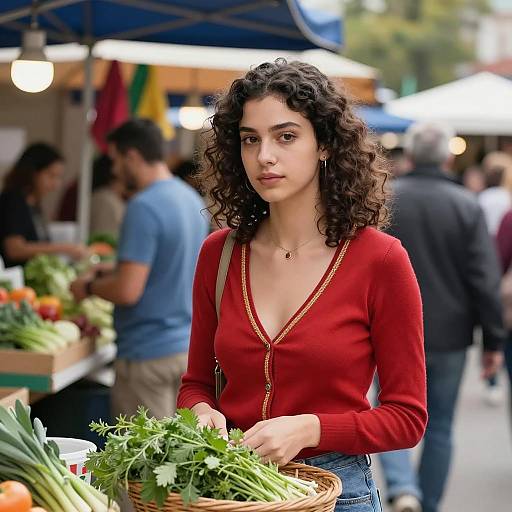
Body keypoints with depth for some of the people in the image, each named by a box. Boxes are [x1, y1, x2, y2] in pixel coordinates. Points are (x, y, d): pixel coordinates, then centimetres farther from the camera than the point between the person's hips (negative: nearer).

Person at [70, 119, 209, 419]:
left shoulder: (143, 208, -18)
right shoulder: (193, 199, 8)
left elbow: (127, 291, -23)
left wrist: (89, 287, -3)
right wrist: (111, 273, 22)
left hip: (149, 352, -8)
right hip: (188, 345, 8)